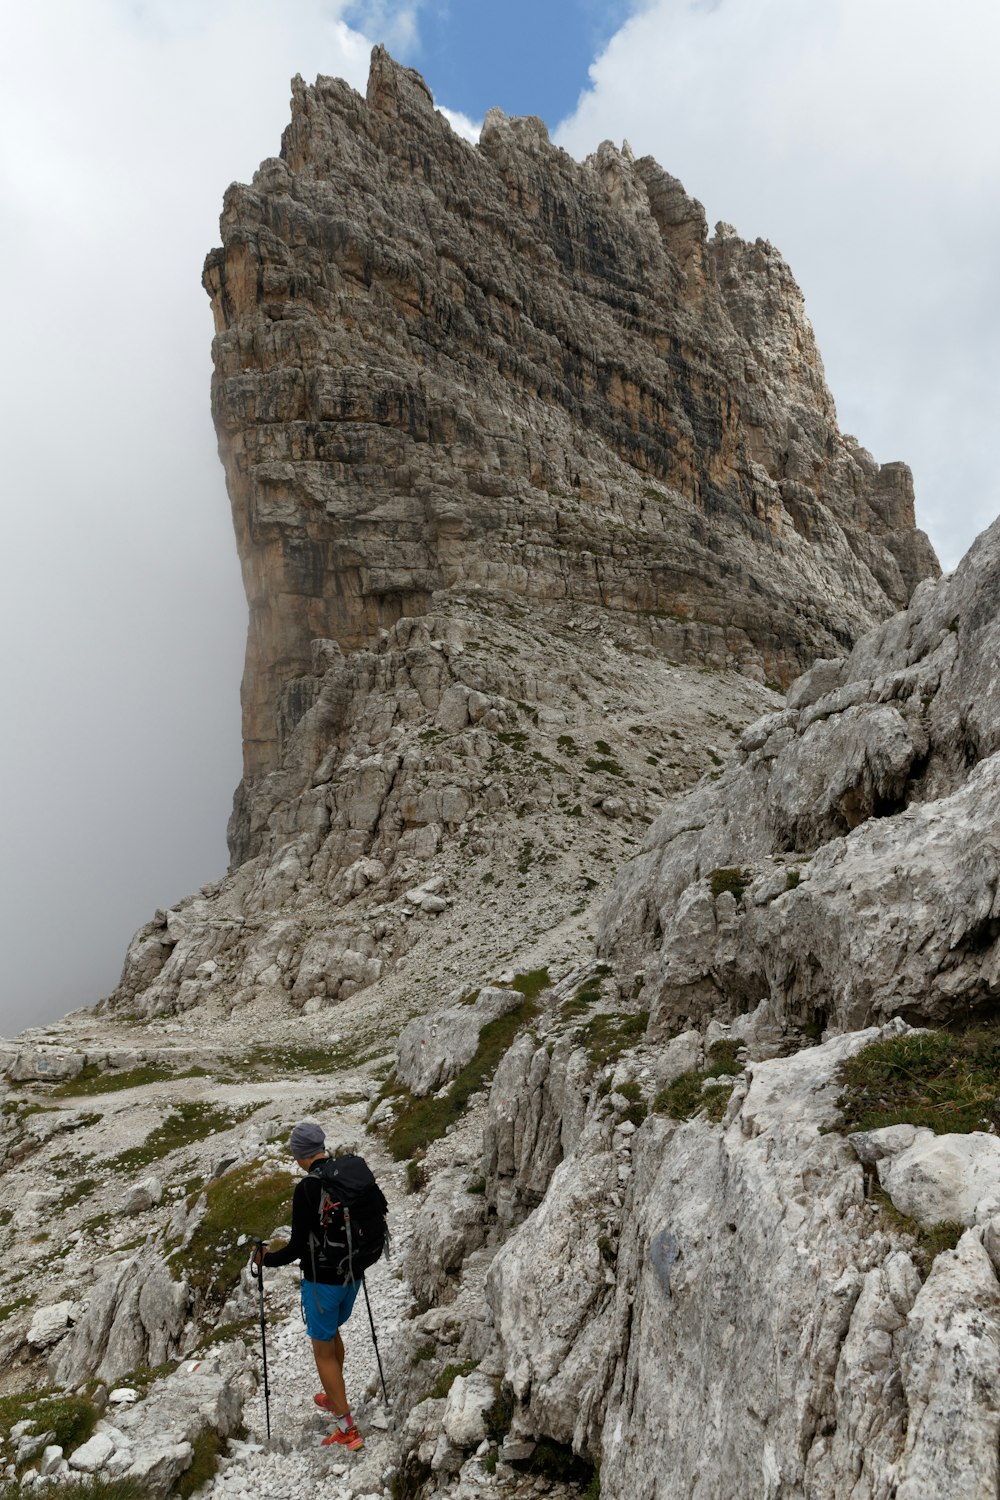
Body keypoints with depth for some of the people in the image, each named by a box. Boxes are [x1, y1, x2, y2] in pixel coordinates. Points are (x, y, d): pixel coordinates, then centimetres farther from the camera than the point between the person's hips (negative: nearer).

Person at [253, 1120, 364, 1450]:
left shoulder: (306, 1189, -25)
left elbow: (297, 1247, -21)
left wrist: (266, 1259, -3)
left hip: (322, 1281, -7)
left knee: (323, 1352, 12)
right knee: (332, 1332, 30)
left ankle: (347, 1429, 19)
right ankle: (334, 1398, 48)